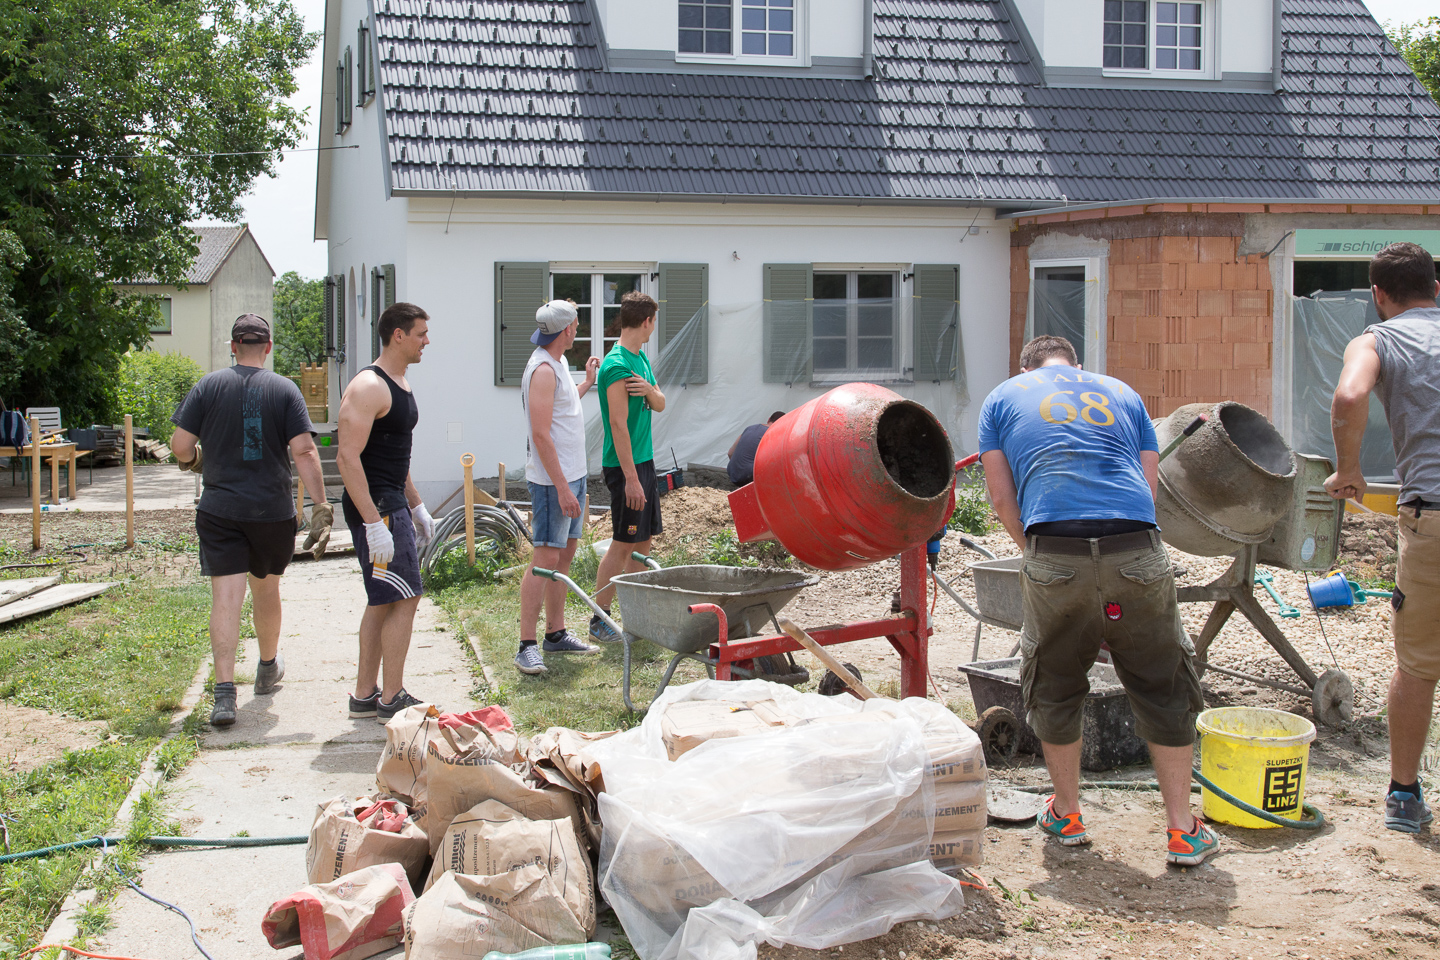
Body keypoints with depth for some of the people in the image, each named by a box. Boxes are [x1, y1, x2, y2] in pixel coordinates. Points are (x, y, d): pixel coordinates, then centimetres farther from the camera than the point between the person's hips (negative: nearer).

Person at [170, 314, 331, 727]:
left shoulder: (208, 386, -1)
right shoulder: (285, 389, -1)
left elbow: (180, 445, -4)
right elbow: (304, 450, -11)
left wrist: (194, 459, 19)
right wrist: (321, 506, -10)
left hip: (219, 509, -1)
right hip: (272, 510, 1)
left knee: (226, 598, -5)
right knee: (265, 588, 20)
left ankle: (224, 692, -14)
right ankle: (268, 667, 41)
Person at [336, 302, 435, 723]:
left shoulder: (400, 384, 15)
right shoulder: (368, 387, -17)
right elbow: (348, 457, -23)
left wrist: (416, 507, 24)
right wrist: (373, 523, -27)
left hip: (392, 503, 10)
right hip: (373, 506, -10)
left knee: (384, 601, 13)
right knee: (404, 598, -8)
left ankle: (365, 696, 20)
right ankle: (392, 700, -2)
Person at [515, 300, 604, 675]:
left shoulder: (557, 363, 14)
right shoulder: (543, 370, -18)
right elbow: (541, 434, -23)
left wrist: (587, 382, 32)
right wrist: (562, 488, -25)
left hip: (571, 474, 10)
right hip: (553, 479, -10)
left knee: (565, 554, 14)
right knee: (546, 559, -10)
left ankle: (556, 633, 22)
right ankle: (527, 647, -9)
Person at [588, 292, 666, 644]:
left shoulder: (641, 359, 12)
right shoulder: (616, 365, -18)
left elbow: (659, 406, 15)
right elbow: (619, 424, -21)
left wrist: (650, 390, -9)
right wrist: (631, 477, -23)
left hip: (644, 459, 9)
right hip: (625, 465, -9)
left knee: (643, 541, 12)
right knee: (622, 544, -5)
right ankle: (599, 620, 3)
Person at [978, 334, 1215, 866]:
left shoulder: (1002, 397, 22)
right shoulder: (1122, 392, 27)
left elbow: (1003, 499, 14)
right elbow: (1149, 484, 20)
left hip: (1055, 552, -1)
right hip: (1137, 552, 1)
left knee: (1055, 688, 17)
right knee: (1162, 689, 12)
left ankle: (1065, 814, 29)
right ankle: (1183, 830, 15)